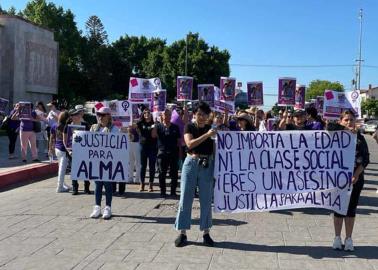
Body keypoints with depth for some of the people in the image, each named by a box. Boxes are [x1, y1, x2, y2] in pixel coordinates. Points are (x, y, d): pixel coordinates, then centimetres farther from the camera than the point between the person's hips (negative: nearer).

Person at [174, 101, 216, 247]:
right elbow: (190, 143, -14)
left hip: (207, 165, 2)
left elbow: (215, 149, 10)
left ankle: (206, 233, 16)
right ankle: (182, 233, 8)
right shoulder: (189, 127, 2)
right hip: (191, 163, -1)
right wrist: (207, 135, -19)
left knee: (206, 200, 6)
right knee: (185, 198, 1)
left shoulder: (212, 128, 8)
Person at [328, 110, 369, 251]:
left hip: (355, 177, 1)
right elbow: (330, 126, -20)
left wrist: (356, 174, -14)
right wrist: (346, 129, -15)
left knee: (351, 208, 7)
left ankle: (348, 239, 17)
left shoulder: (359, 138, 5)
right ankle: (337, 238, 17)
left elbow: (365, 159, -2)